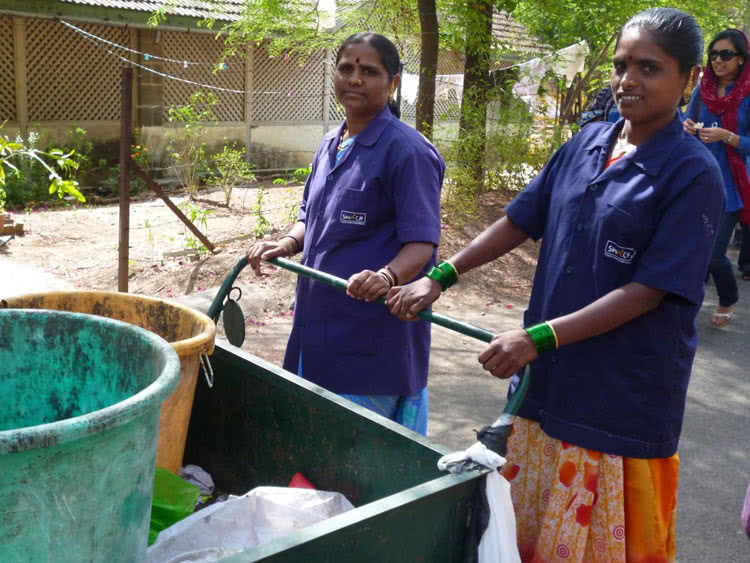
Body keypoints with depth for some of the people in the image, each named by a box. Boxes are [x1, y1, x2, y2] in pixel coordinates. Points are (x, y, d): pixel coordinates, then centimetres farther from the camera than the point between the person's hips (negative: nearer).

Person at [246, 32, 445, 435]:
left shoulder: (407, 150, -12)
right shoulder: (329, 147, 12)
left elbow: (421, 243, -17)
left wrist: (387, 276, -36)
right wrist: (286, 245, 0)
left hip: (374, 333, -8)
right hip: (320, 319, 8)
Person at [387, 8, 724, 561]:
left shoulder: (693, 174, -13)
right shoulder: (587, 143, 4)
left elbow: (649, 291, -18)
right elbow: (520, 220, 11)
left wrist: (539, 337, -24)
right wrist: (439, 277, 4)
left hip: (624, 395, -5)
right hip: (549, 379, 6)